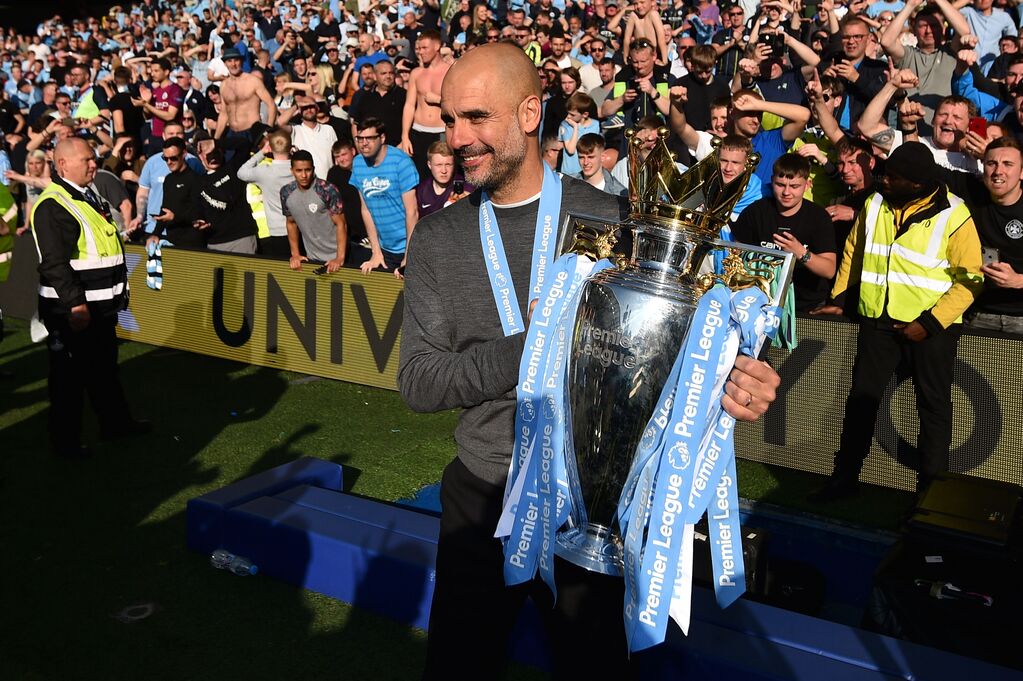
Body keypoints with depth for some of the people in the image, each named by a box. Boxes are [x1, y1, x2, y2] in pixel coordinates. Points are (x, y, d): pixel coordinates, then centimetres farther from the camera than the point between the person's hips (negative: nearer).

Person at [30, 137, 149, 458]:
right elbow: (55, 262, -23)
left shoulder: (90, 198, 14)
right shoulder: (52, 206, -17)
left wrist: (117, 293, 22)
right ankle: (65, 440, 16)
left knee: (105, 367, 21)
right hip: (71, 309, -9)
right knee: (69, 375, 3)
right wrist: (76, 304, -26)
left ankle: (115, 422, 35)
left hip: (102, 306, 9)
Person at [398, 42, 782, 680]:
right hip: (482, 497, 2)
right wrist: (532, 349, -22)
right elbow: (418, 382, -8)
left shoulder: (610, 219, -8)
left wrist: (730, 381, -27)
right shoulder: (438, 239, -2)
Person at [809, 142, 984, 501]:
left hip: (931, 325, -4)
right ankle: (844, 477, 18)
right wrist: (838, 297, 16)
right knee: (861, 398, 7)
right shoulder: (874, 205, 2)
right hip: (878, 320, 4)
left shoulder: (953, 215, -11)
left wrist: (931, 322, -18)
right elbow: (854, 252, 17)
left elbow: (970, 278, -10)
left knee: (934, 406, 6)